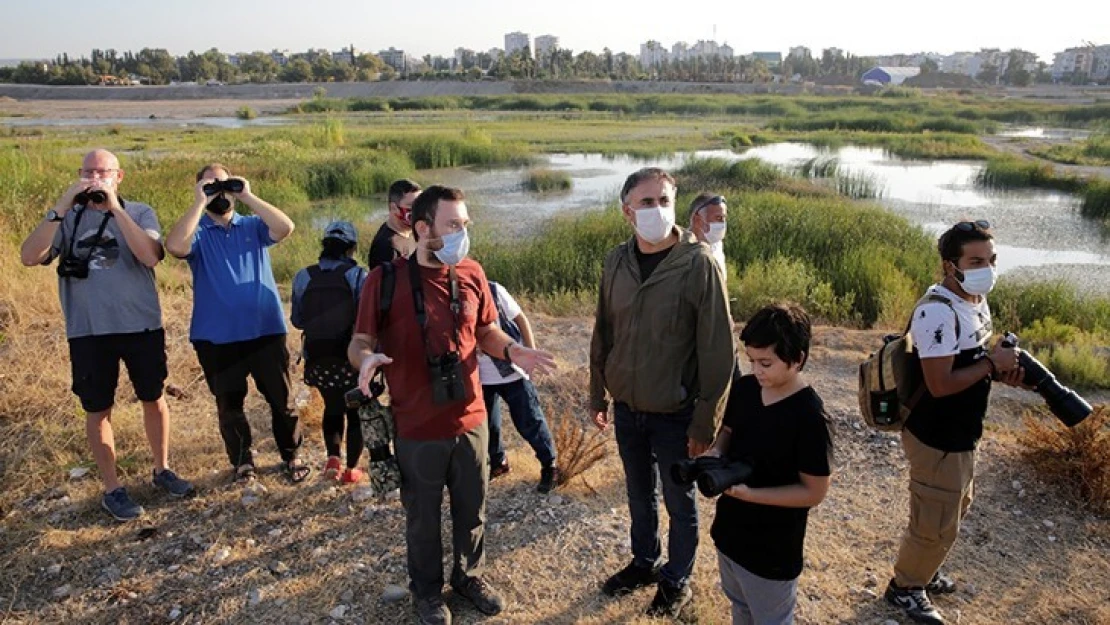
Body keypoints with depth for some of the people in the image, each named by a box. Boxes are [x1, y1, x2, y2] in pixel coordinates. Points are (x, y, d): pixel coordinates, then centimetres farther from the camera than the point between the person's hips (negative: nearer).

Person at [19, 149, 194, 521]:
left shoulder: (139, 212, -1)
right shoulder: (66, 218, 2)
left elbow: (150, 256, -19)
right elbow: (29, 257, -12)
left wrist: (115, 207, -21)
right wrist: (61, 207, -19)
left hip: (142, 326, 0)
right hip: (89, 332, 1)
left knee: (153, 399, 13)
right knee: (98, 410, 8)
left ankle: (162, 470, 32)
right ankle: (112, 489, 22)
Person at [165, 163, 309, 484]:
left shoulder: (252, 226, 7)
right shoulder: (197, 232, 2)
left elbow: (285, 227, -13)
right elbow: (175, 246, -21)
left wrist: (248, 196, -12)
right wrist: (199, 203, -16)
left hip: (265, 331, 1)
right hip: (217, 338, 0)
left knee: (281, 398, 7)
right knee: (229, 405, 12)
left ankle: (291, 456, 24)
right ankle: (242, 461, 30)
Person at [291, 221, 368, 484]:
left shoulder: (303, 277, -2)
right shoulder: (357, 275, -11)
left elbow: (297, 320, 4)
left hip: (318, 359, 3)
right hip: (351, 358, -3)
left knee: (333, 408, 25)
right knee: (355, 411, 16)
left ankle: (332, 458, 10)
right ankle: (351, 469, 19)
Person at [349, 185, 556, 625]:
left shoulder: (472, 274, -3)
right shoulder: (386, 280, -15)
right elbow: (359, 342, -9)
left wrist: (512, 350, -11)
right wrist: (367, 359, -32)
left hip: (470, 419, 4)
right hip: (418, 428, -3)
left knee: (472, 509, 21)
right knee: (422, 518, 17)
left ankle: (470, 576, 46)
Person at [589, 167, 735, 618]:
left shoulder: (699, 264, -18)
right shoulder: (616, 262, -3)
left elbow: (717, 350, -16)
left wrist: (705, 422, -14)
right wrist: (598, 395, 10)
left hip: (675, 415, -4)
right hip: (627, 410, 4)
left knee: (679, 502, 15)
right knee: (639, 495, 23)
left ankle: (677, 580, 38)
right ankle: (643, 563, 46)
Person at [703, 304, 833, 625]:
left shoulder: (810, 417, -25)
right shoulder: (743, 388, -6)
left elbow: (814, 492, -20)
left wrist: (748, 493, -29)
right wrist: (716, 453, -11)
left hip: (773, 549, -6)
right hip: (730, 529, 6)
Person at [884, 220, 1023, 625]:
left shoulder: (975, 301, 3)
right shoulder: (938, 312, -28)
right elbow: (940, 384, -32)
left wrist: (1000, 370, -5)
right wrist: (993, 364, -22)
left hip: (960, 435, 10)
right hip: (937, 440, -10)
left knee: (955, 510, 27)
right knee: (936, 525, 6)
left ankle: (923, 571, 48)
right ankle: (905, 587, 30)